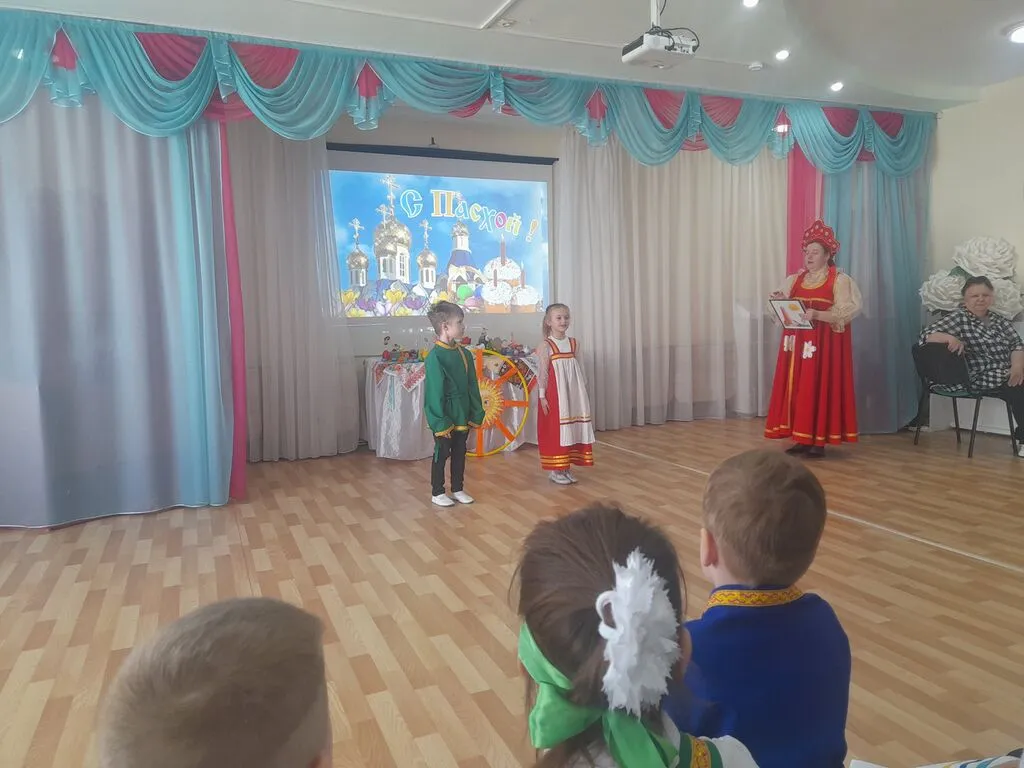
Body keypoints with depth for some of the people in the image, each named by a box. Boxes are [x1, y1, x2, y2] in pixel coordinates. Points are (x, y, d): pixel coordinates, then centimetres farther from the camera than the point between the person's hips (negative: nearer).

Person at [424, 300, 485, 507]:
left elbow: (472, 387, 8)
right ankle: (437, 493, 20)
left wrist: (476, 415, 6)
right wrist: (440, 423, -17)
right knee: (441, 453, 6)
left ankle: (458, 489, 29)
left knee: (460, 452, 16)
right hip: (445, 415, -7)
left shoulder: (464, 354, 4)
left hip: (463, 415, 7)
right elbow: (435, 393, -18)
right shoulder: (435, 356, -18)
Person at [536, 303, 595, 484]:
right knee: (555, 430, 0)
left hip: (573, 394, 6)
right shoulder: (545, 346, -9)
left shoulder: (574, 343, 7)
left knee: (572, 428, 9)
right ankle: (555, 470, 10)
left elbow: (579, 369, 11)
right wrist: (542, 396, -13)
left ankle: (567, 467, 20)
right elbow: (542, 373, -10)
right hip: (554, 394, -6)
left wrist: (583, 392, 10)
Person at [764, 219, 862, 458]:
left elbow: (844, 313, -11)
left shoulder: (839, 280, -2)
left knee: (820, 388, -7)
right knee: (796, 387, 1)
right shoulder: (795, 279, 14)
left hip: (825, 344, -5)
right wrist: (781, 302, -8)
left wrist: (816, 315, -25)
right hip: (797, 342, 5)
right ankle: (801, 438, 8)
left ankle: (819, 441, -1)